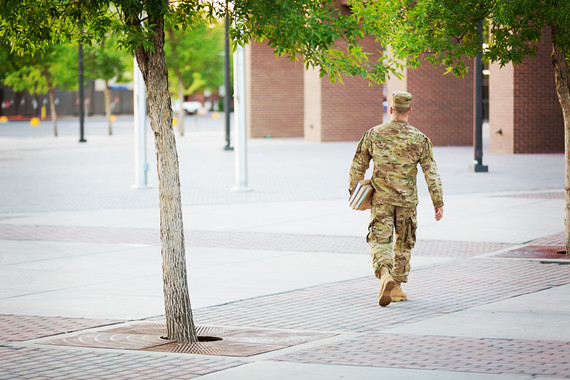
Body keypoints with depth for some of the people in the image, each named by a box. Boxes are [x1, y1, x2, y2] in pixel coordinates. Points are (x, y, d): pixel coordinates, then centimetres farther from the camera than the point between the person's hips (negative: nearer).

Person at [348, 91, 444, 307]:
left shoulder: (373, 134, -2)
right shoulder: (420, 139, -4)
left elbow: (358, 165, 4)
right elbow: (431, 173, -5)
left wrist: (353, 191, 18)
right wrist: (438, 203, 0)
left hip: (381, 199, -1)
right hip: (407, 200, 1)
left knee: (380, 241, -2)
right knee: (404, 244, 17)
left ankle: (385, 275, -31)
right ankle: (397, 287, 22)